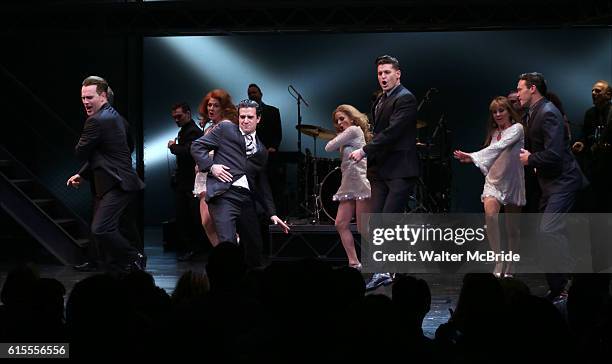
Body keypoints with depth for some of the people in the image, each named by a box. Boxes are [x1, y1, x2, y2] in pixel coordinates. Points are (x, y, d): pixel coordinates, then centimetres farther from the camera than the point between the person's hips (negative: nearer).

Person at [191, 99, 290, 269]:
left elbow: (262, 184, 26)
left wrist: (272, 214, 19)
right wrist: (211, 166, -8)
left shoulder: (261, 150, 24)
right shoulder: (225, 129, 12)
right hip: (224, 195, -5)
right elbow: (197, 146, 9)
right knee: (228, 243, -20)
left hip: (246, 199, 5)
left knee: (254, 247, 7)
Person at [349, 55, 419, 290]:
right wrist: (371, 164, 15)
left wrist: (364, 152, -19)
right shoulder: (381, 101, 19)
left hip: (400, 171, -9)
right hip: (381, 171, 9)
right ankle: (382, 272, 7)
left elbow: (391, 132, -19)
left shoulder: (405, 99, -10)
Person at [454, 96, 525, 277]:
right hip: (494, 180, 3)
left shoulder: (517, 128, -6)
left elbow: (499, 147, -19)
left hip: (512, 182, -3)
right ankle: (499, 262, -19)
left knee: (512, 227, 4)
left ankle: (509, 268, 17)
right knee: (490, 213, -23)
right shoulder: (494, 132, 13)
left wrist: (473, 156, -24)